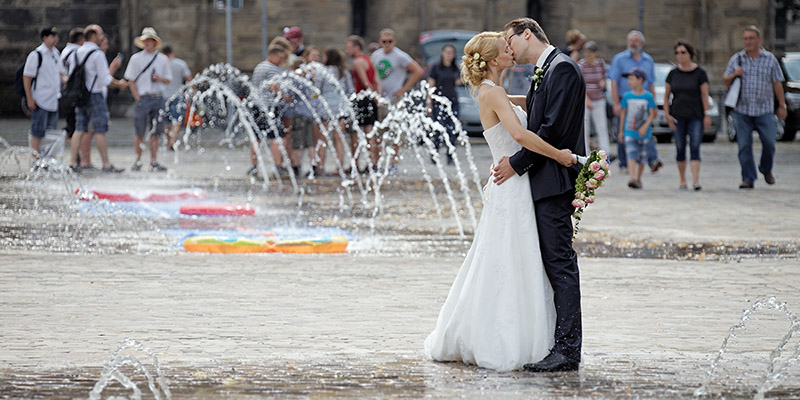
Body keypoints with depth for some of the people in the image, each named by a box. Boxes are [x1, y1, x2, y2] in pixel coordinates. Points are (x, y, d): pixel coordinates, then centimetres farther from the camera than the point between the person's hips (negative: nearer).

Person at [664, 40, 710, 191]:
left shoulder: (700, 73, 0)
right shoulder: (673, 74, 7)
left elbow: (705, 95, -2)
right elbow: (666, 96, 10)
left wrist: (707, 115, -8)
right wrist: (667, 114, 0)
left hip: (695, 116, -3)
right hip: (677, 116, 3)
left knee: (695, 147, -12)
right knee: (680, 149, 5)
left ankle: (696, 181, -20)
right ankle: (682, 181, 14)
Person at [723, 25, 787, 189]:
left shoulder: (770, 59, 5)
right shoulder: (736, 59, 8)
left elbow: (777, 84, 7)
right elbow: (726, 80, 15)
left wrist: (782, 105, 6)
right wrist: (733, 75, -8)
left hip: (764, 110, -1)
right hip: (742, 109, 1)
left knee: (769, 142, -7)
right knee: (744, 145, -3)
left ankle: (766, 169, 20)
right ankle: (748, 178, 2)